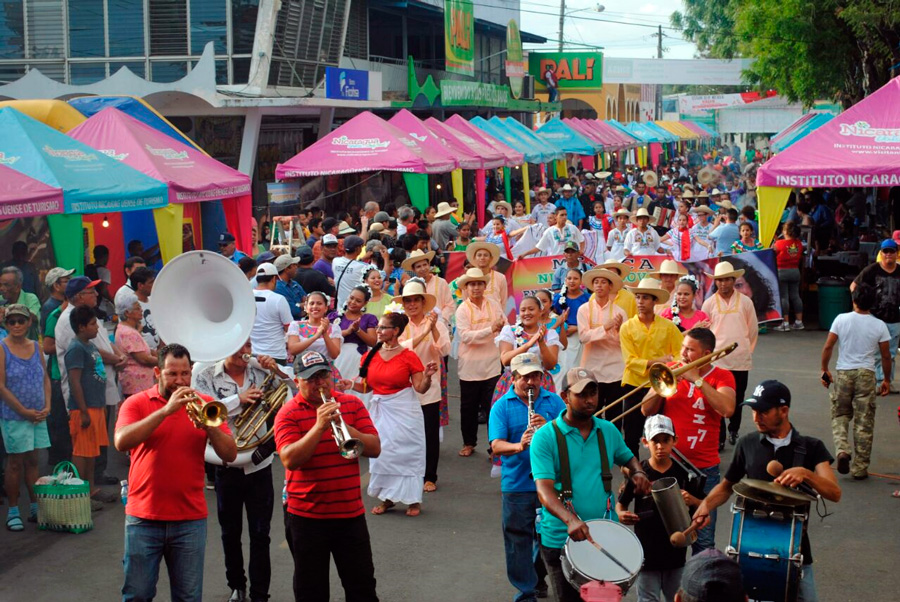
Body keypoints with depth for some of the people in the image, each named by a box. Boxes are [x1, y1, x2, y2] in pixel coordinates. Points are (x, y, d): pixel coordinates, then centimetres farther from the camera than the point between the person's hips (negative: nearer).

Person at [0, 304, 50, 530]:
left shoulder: (36, 347, 8)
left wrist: (47, 407, -2)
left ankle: (35, 508, 18)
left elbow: (45, 378, 12)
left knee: (32, 461, 11)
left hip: (37, 416, 5)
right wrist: (24, 411, -14)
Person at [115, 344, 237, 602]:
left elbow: (230, 454, -2)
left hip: (190, 519, 1)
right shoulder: (136, 403, 0)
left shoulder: (203, 404, 5)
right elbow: (121, 442, -19)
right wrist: (165, 410, -24)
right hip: (144, 518, -1)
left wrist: (208, 425, -19)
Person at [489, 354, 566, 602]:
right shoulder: (502, 406, -3)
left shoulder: (554, 402, 4)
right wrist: (519, 446, -32)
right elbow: (496, 446, -13)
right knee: (519, 538, 1)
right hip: (516, 485, -2)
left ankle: (538, 577, 38)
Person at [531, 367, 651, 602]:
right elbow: (544, 489, -20)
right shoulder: (545, 437, -10)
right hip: (561, 540, -4)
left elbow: (627, 457, 25)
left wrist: (638, 473, 0)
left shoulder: (608, 431, 6)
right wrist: (570, 520, -37)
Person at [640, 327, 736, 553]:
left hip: (704, 468, -2)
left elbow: (727, 409, -21)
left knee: (704, 539, 1)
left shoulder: (721, 377, -1)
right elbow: (647, 411, 2)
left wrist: (697, 380, -20)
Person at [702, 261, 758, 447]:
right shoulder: (710, 303, 1)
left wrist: (747, 349, 12)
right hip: (717, 360, -1)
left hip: (741, 360, 1)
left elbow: (753, 330, 10)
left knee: (737, 399, 10)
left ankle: (733, 430, 28)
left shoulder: (745, 301, 2)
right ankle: (719, 437, 1)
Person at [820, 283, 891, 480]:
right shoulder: (879, 326, -3)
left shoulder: (842, 319, -4)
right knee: (864, 423, 5)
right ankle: (860, 469, 8)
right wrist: (886, 380, 16)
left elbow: (828, 347, -2)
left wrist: (824, 369, 11)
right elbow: (885, 356, 3)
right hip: (866, 375, 0)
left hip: (843, 373, 0)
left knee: (839, 415, 16)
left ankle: (842, 450, -10)